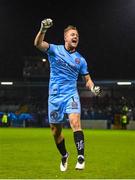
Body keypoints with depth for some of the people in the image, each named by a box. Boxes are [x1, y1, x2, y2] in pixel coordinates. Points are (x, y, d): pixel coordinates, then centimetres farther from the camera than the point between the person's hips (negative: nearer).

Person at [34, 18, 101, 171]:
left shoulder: (80, 59, 6)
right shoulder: (55, 50, -1)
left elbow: (87, 79, 13)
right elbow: (38, 44, -19)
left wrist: (93, 87, -10)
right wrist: (43, 29, -38)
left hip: (71, 94, 0)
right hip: (55, 96, 0)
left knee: (75, 121, -26)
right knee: (56, 131, 8)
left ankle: (81, 157, -27)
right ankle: (64, 156, 32)